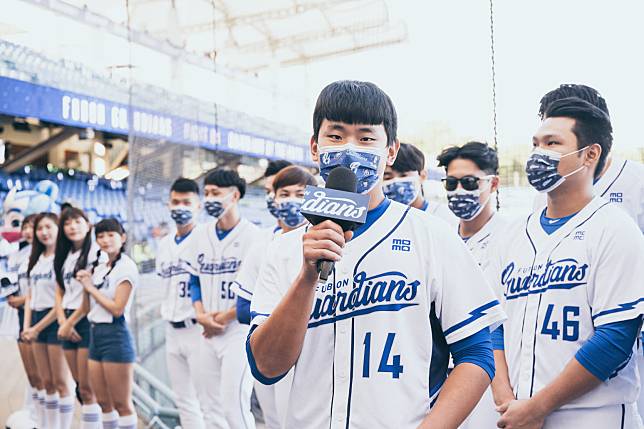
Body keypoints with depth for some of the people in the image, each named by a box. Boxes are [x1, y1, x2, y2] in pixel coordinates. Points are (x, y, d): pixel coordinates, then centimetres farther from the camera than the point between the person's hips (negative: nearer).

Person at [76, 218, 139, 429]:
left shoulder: (126, 267, -9)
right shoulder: (98, 267, 14)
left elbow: (117, 308, -16)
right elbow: (88, 308, 15)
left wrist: (91, 287, -7)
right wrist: (85, 284, 1)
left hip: (115, 335, -8)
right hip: (95, 333, 8)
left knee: (122, 404, -2)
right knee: (103, 402, 12)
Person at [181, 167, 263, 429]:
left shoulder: (251, 236, -11)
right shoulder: (200, 235, 10)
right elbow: (194, 279, 14)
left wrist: (224, 318, -11)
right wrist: (200, 314, -2)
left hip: (239, 331, -7)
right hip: (209, 333, 7)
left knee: (234, 406, -12)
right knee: (211, 408, 12)